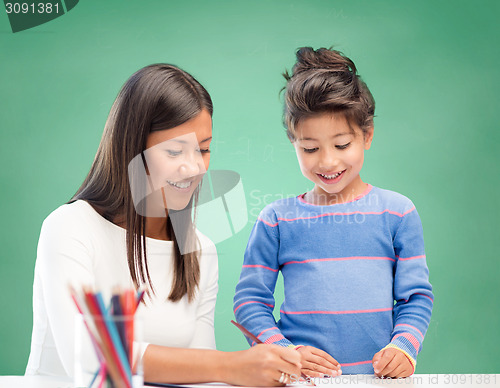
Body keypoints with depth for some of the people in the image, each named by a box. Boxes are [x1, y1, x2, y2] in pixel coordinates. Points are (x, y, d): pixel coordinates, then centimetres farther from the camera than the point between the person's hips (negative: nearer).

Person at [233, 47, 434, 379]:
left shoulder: (397, 212, 7)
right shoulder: (276, 220, 5)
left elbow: (416, 297, 8)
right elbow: (250, 300, 5)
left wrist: (403, 346, -9)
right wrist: (282, 352, -10)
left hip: (377, 375, 1)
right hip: (299, 378, 0)